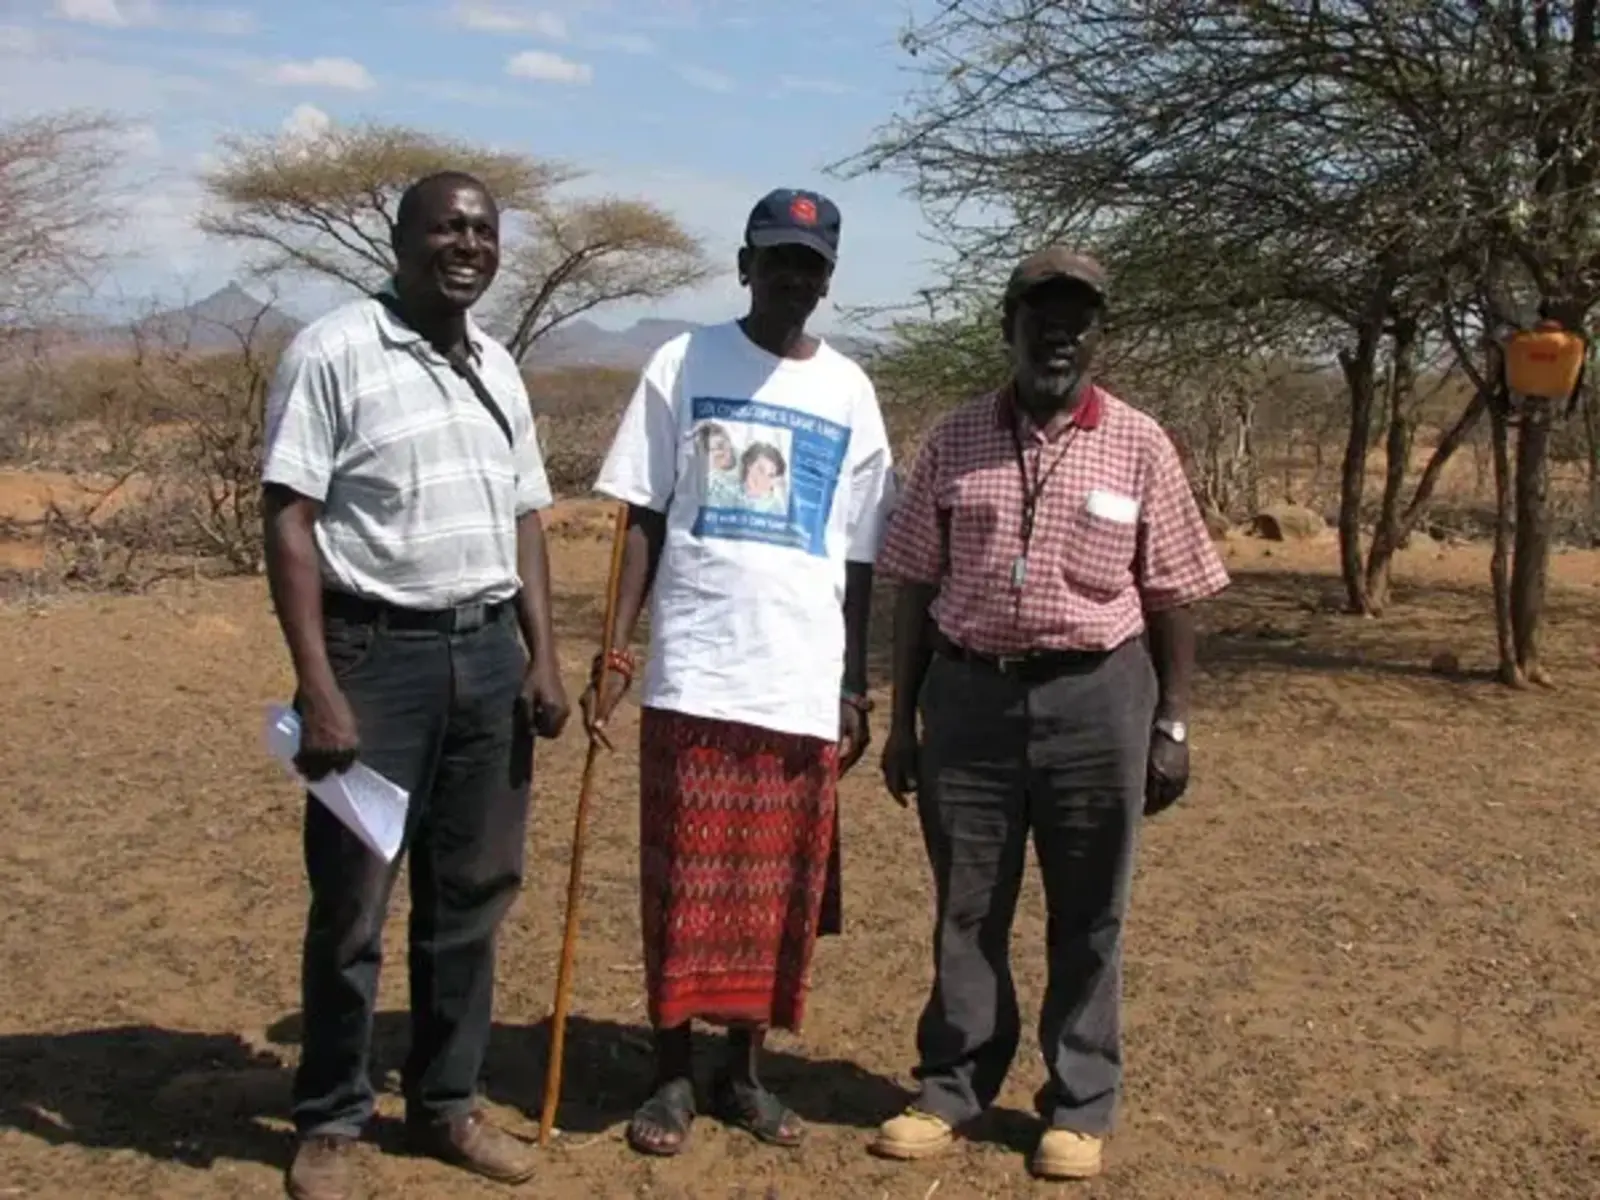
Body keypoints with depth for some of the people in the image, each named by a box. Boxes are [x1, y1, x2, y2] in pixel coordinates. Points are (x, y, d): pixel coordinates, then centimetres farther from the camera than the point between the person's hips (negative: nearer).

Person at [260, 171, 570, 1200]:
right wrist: (318, 685, -18)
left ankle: (447, 1104, 28)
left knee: (472, 894, 12)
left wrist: (543, 654, 7)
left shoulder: (499, 367, 13)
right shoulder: (334, 350, -6)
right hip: (377, 653, -6)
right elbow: (290, 521, -11)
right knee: (351, 902, 4)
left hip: (488, 656, 6)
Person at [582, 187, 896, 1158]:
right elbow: (644, 520, 2)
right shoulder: (683, 365, 4)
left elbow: (860, 556, 10)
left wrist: (856, 689, 7)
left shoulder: (850, 391, 9)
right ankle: (674, 1078, 17)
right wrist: (614, 651, -6)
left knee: (779, 890, 7)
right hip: (691, 673, -2)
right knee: (684, 885, 3)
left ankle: (746, 1072, 22)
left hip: (803, 683, 2)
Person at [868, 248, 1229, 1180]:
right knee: (966, 909, 11)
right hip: (970, 693, 1)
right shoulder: (955, 441, 4)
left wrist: (1173, 725, 0)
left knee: (1088, 918, 9)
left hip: (1096, 697, -1)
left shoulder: (1139, 446, 1)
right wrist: (902, 718, 5)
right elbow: (916, 588, 6)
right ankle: (954, 1087, 26)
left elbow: (1172, 596, 3)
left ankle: (1081, 1107, 23)